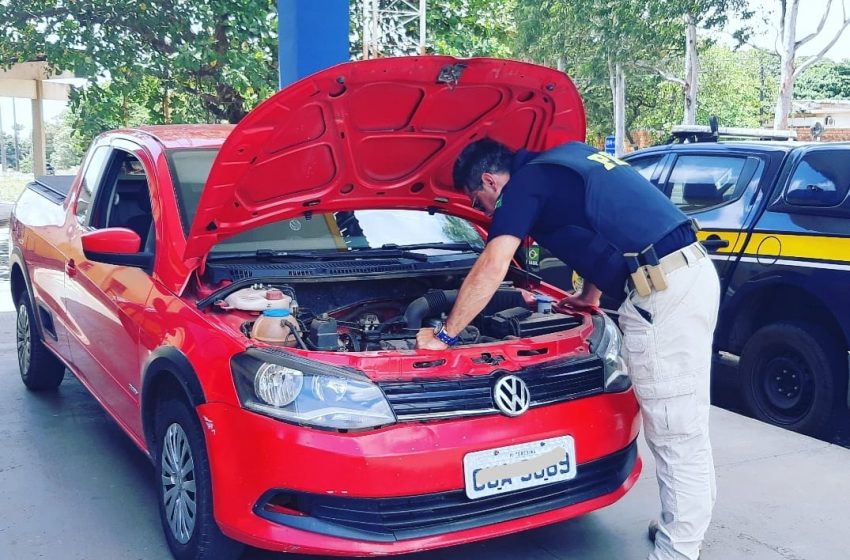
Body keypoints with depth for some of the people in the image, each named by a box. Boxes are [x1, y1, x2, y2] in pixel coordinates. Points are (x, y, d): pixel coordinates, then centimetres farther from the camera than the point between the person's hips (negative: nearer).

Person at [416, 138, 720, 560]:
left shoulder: (526, 183, -2)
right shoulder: (573, 156, 23)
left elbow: (491, 269, -7)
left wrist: (443, 335, 2)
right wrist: (591, 291, 39)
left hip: (660, 292, -9)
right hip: (693, 271, 9)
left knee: (675, 431, -2)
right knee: (686, 423, 18)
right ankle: (689, 522, 31)